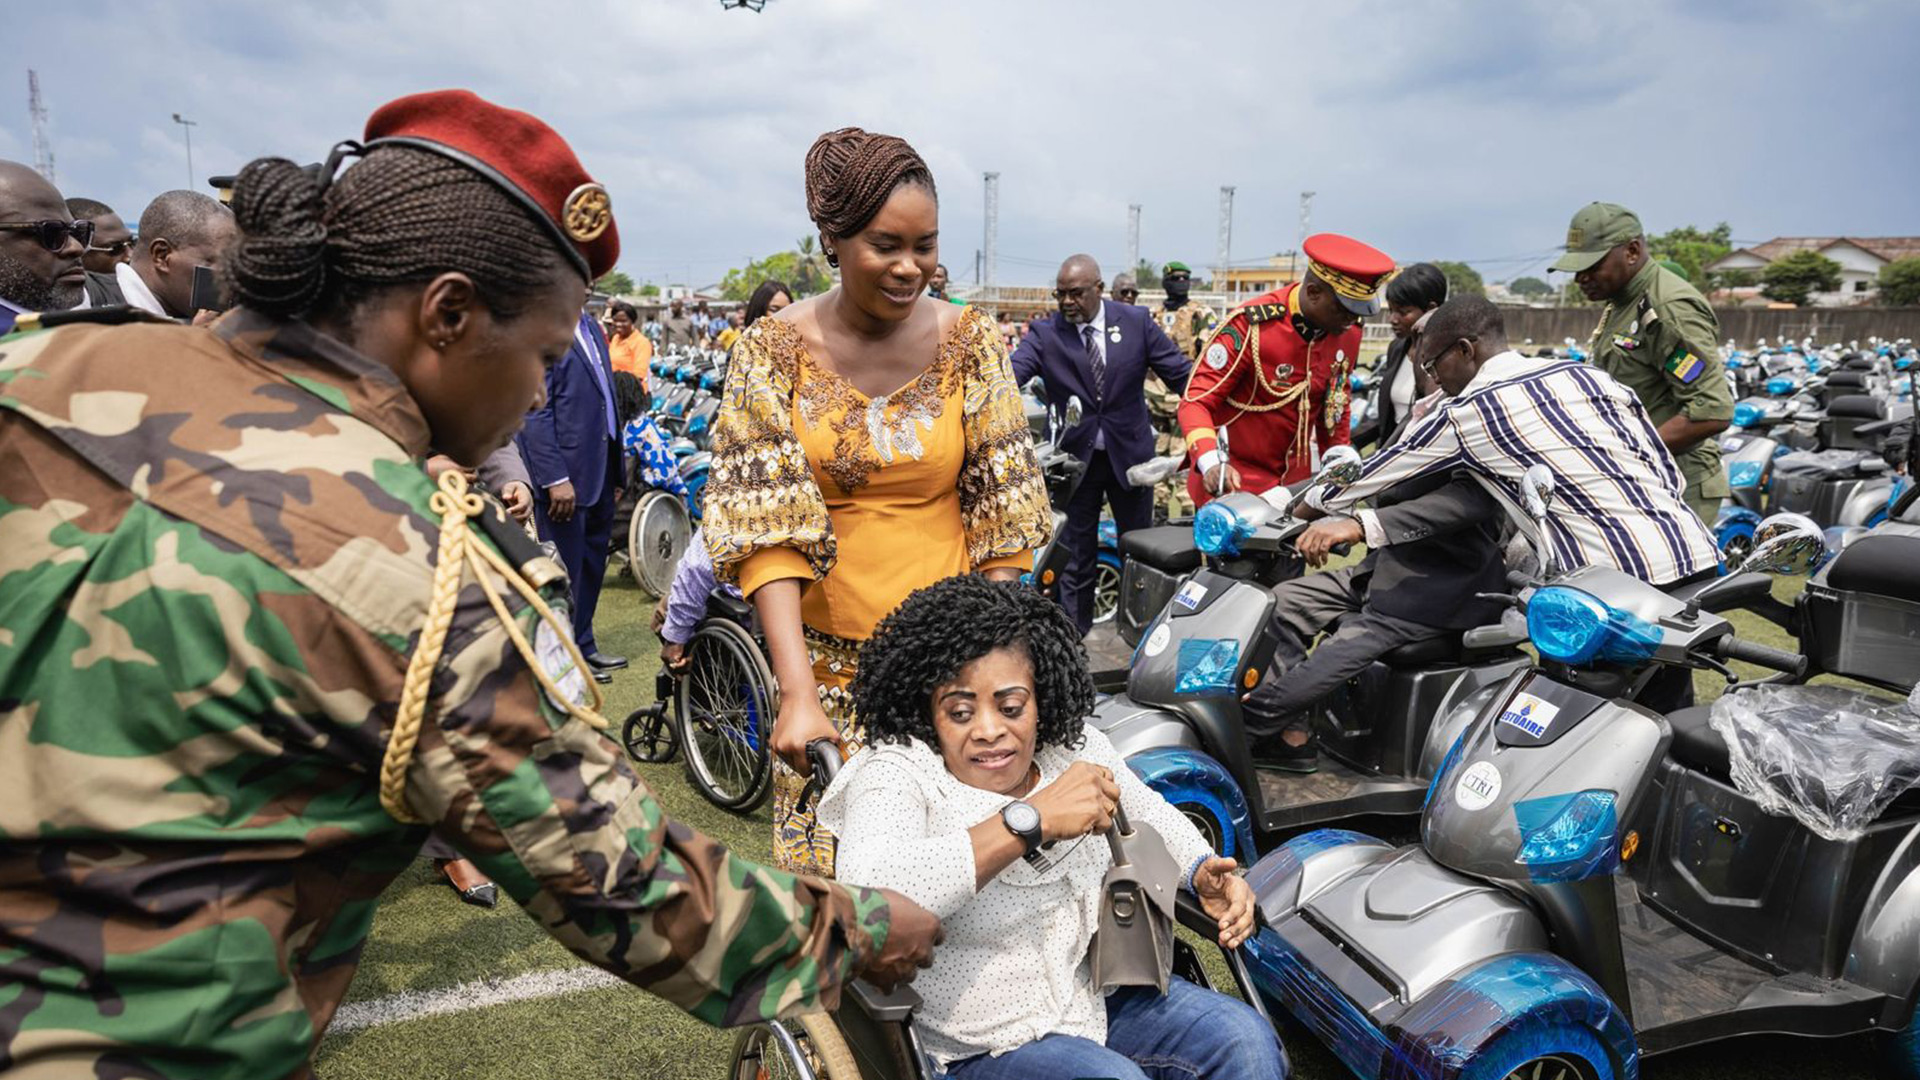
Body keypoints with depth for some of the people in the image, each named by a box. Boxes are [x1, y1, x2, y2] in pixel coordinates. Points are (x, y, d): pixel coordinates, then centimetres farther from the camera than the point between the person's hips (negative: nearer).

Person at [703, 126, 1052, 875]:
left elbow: (1003, 514, -1)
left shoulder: (971, 342, -2)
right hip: (827, 653, 0)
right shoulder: (774, 351, -5)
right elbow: (766, 531, -10)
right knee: (828, 861, 6)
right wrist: (798, 692, -18)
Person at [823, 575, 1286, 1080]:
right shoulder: (895, 777, -19)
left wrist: (1204, 872, -2)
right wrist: (1032, 819, -38)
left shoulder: (1074, 745, -1)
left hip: (1097, 995, 6)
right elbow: (865, 893, -40)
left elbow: (1147, 815, 19)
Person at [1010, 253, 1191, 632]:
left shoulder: (1136, 321, -3)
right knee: (1074, 559, 8)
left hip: (1130, 453, 2)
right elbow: (1009, 376, -21)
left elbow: (1181, 373, -1)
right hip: (1073, 458, -1)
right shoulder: (1045, 334, -7)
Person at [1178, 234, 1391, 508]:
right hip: (1235, 480, -5)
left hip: (1296, 479, 5)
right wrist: (1212, 462, -36)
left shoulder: (1349, 332, -3)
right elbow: (1196, 400, -19)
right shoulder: (1251, 325, -20)